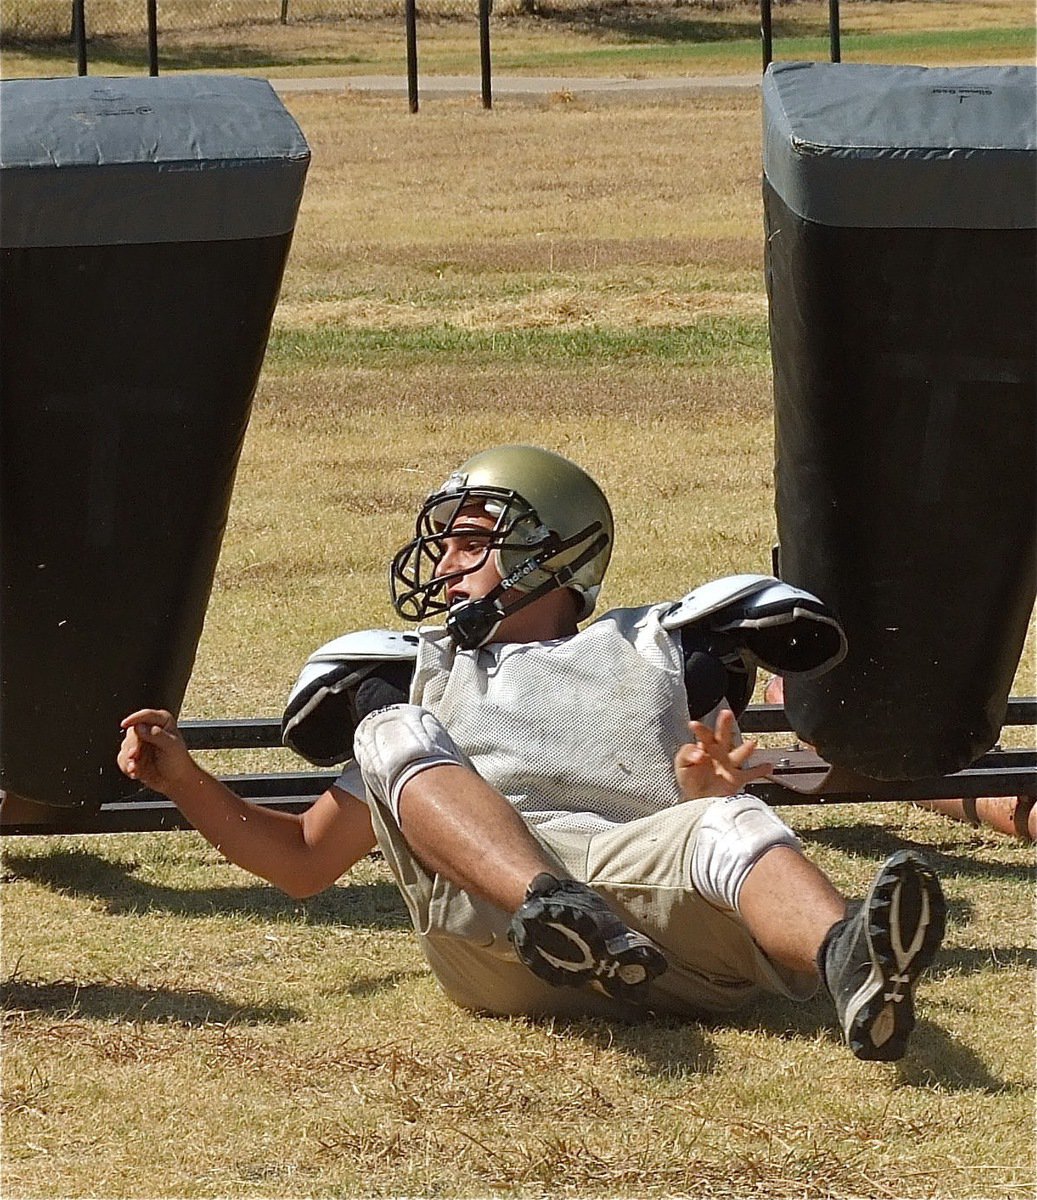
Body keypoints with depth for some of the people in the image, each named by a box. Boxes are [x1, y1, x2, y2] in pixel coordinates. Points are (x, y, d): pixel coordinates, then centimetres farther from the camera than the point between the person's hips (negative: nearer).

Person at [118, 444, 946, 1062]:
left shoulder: (654, 647, 32)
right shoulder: (428, 680, 38)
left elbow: (723, 820, 19)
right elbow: (302, 861, 36)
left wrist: (708, 790, -5)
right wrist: (181, 779, 21)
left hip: (648, 867, -1)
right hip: (480, 901, 1)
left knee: (730, 818, -32)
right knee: (395, 729, -21)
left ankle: (851, 962, -68)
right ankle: (550, 912, -51)